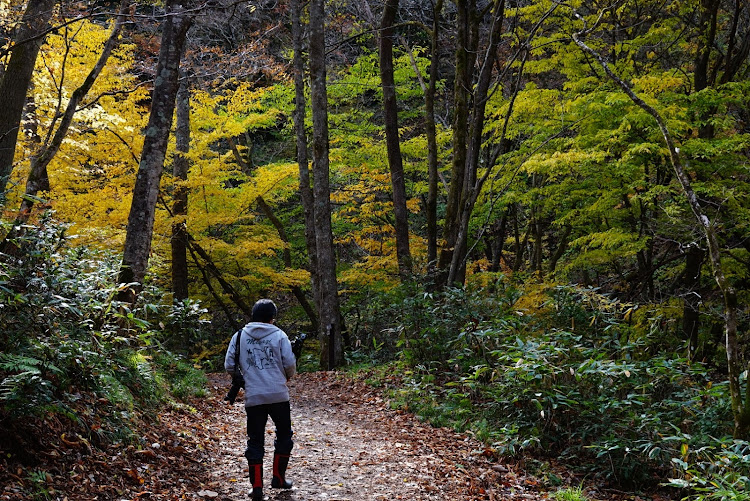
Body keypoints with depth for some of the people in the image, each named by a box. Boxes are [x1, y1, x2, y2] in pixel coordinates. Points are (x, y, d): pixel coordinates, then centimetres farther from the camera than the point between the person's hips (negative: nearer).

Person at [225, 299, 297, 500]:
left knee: (255, 441, 9)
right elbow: (290, 364, -5)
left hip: (253, 398, 2)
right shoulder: (279, 335, -2)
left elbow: (229, 366, 3)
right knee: (284, 435, 18)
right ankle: (278, 478, 22)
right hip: (278, 395, -2)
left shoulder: (239, 336, 4)